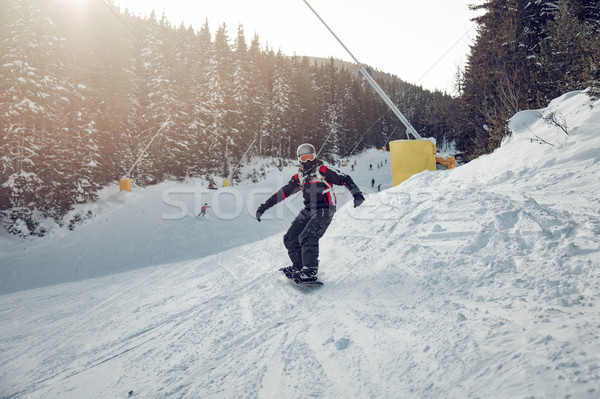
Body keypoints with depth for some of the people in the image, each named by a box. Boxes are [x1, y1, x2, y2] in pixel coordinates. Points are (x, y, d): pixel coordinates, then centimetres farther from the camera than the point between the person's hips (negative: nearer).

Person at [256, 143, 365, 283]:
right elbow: (283, 192, 17)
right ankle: (299, 266, 17)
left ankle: (310, 272, -21)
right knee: (290, 239, 2)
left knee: (308, 237, -25)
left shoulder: (322, 171, -5)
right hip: (308, 211, 7)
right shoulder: (299, 177, 13)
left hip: (324, 210, -7)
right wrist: (264, 206, 16)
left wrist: (356, 193, -24)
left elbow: (344, 179, -8)